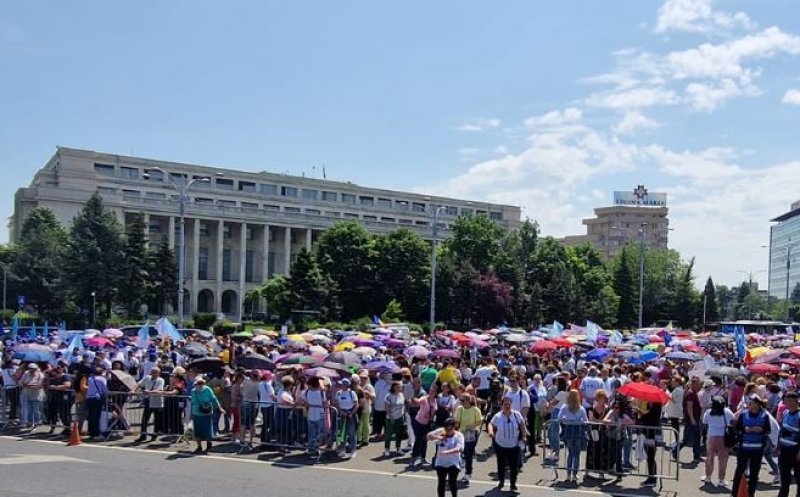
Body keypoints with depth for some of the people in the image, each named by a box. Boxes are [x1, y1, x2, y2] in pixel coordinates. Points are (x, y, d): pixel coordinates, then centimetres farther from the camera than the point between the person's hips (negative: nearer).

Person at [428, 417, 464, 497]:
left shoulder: (459, 435, -13)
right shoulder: (441, 432, -4)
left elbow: (460, 448, -27)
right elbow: (429, 436, -10)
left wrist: (448, 452, -41)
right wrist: (438, 437, -30)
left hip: (453, 463, -3)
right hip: (441, 462, 3)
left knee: (452, 482, -5)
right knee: (441, 482, 9)